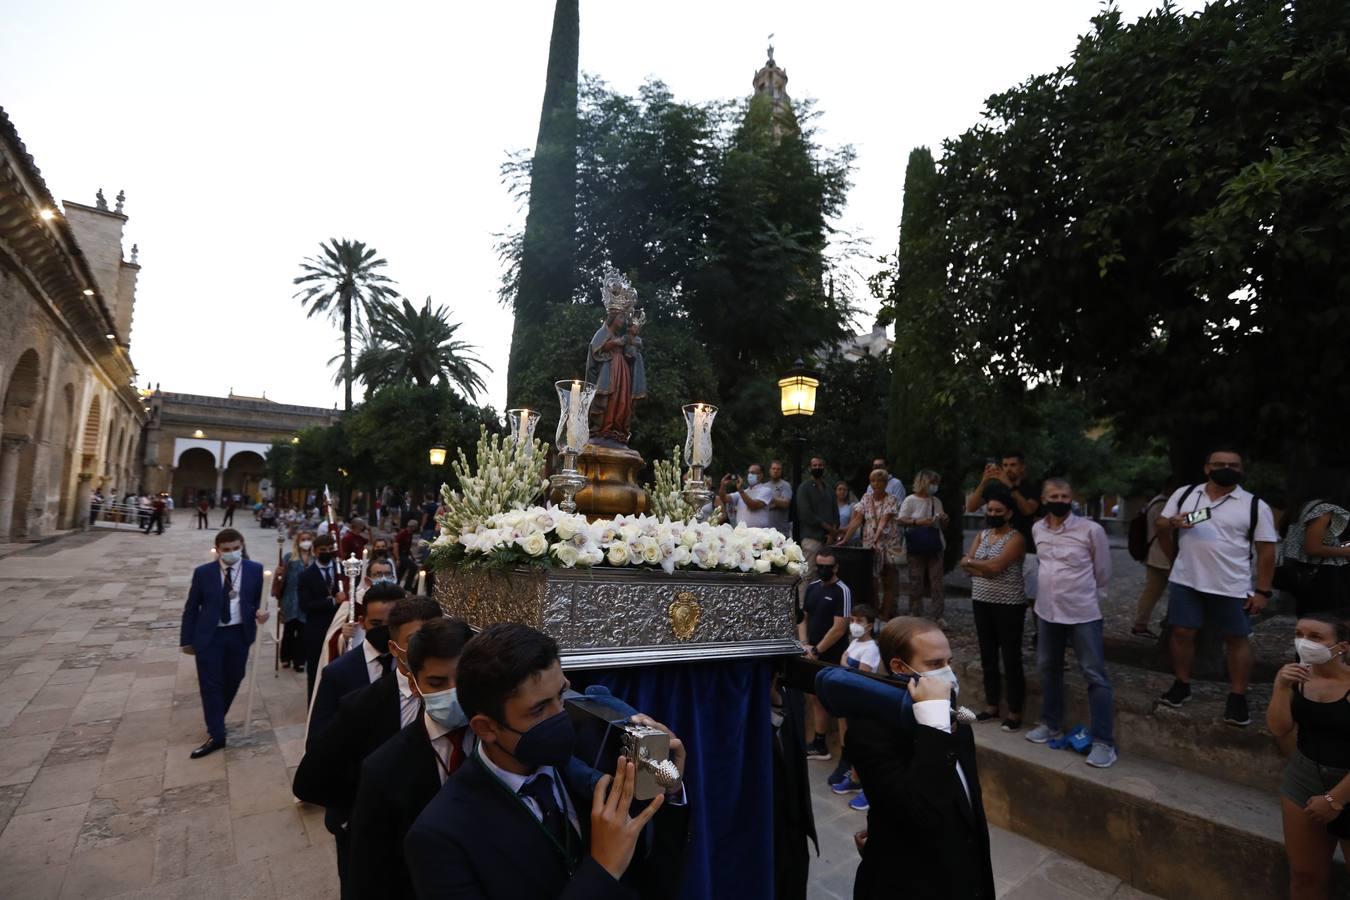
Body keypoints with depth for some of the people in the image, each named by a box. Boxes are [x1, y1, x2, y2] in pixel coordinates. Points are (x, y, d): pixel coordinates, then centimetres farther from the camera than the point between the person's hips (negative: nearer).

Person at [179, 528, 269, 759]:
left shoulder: (254, 569, -3)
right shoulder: (203, 572, -5)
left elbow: (258, 599, 4)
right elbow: (191, 608, 1)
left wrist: (259, 613, -18)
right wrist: (186, 639, 2)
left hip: (239, 634, 1)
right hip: (209, 636, -1)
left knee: (232, 680, 13)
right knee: (210, 684, 0)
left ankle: (216, 721, 37)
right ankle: (216, 734, 10)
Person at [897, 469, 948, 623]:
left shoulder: (937, 501, 11)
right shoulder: (910, 500, -4)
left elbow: (943, 526, 18)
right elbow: (901, 521, -9)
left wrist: (944, 520, -4)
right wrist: (917, 521, -22)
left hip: (935, 546, 4)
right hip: (916, 547, -4)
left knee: (936, 581, 2)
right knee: (916, 581, 2)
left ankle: (936, 616, 8)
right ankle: (915, 615, 12)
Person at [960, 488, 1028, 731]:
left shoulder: (1015, 538, -11)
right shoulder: (981, 534, 10)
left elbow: (995, 566, -23)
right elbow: (965, 564, 0)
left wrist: (972, 562, -8)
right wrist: (985, 569, -16)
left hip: (1008, 605, -7)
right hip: (981, 602, 7)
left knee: (1011, 659, 2)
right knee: (988, 657, 14)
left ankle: (1014, 713, 13)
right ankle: (991, 707, 26)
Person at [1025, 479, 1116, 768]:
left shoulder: (1091, 530, -13)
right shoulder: (1037, 529, 1)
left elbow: (1103, 572, -1)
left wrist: (1089, 597, 7)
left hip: (1083, 614, -5)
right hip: (1047, 611, 5)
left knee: (1095, 675, 0)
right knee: (1048, 668, 16)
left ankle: (1104, 742, 9)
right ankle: (1051, 725, 33)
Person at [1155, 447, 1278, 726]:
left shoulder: (1255, 506, -3)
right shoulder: (1184, 494, 3)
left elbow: (1266, 551, -2)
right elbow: (1160, 526, 8)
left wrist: (1262, 591, -5)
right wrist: (1171, 523, -16)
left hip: (1232, 587, -1)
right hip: (1185, 581, 2)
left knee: (1237, 639, 9)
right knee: (1182, 633, 8)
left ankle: (1237, 697, 23)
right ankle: (1181, 685, 24)